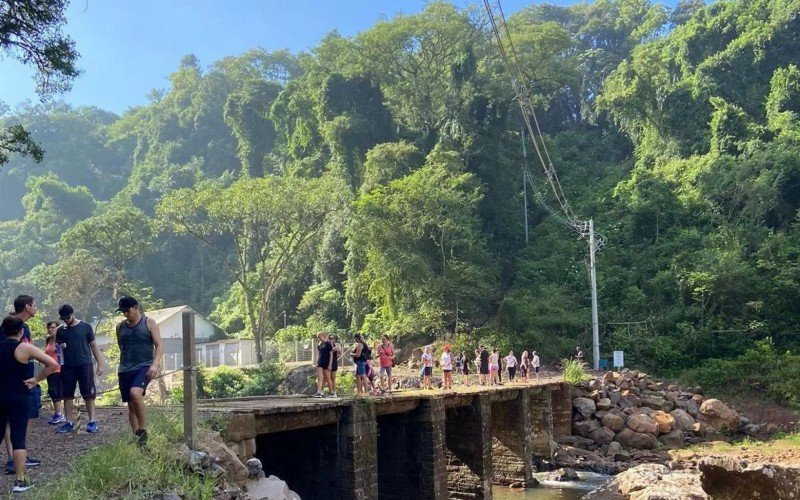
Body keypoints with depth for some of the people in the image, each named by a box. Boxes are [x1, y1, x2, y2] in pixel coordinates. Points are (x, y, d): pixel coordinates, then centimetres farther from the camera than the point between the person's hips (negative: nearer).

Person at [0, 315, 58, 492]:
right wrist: (36, 379, -4)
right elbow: (53, 364, -14)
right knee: (18, 437, -2)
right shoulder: (25, 348, -8)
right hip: (18, 397, -4)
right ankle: (20, 480, -1)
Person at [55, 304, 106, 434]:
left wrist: (100, 364, -1)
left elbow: (93, 345, 3)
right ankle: (69, 422, 13)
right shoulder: (61, 330, 8)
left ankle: (92, 422, 1)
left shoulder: (85, 327, 0)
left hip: (85, 365, -3)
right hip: (67, 367, 3)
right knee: (67, 395, 5)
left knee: (88, 395, -3)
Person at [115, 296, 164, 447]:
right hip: (125, 370, 5)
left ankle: (143, 430, -19)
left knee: (135, 393, -29)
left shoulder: (149, 323, 0)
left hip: (144, 367, -5)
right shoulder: (120, 327, 12)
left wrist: (155, 364, -18)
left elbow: (159, 345, -4)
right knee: (131, 405, 6)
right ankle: (136, 436, 15)